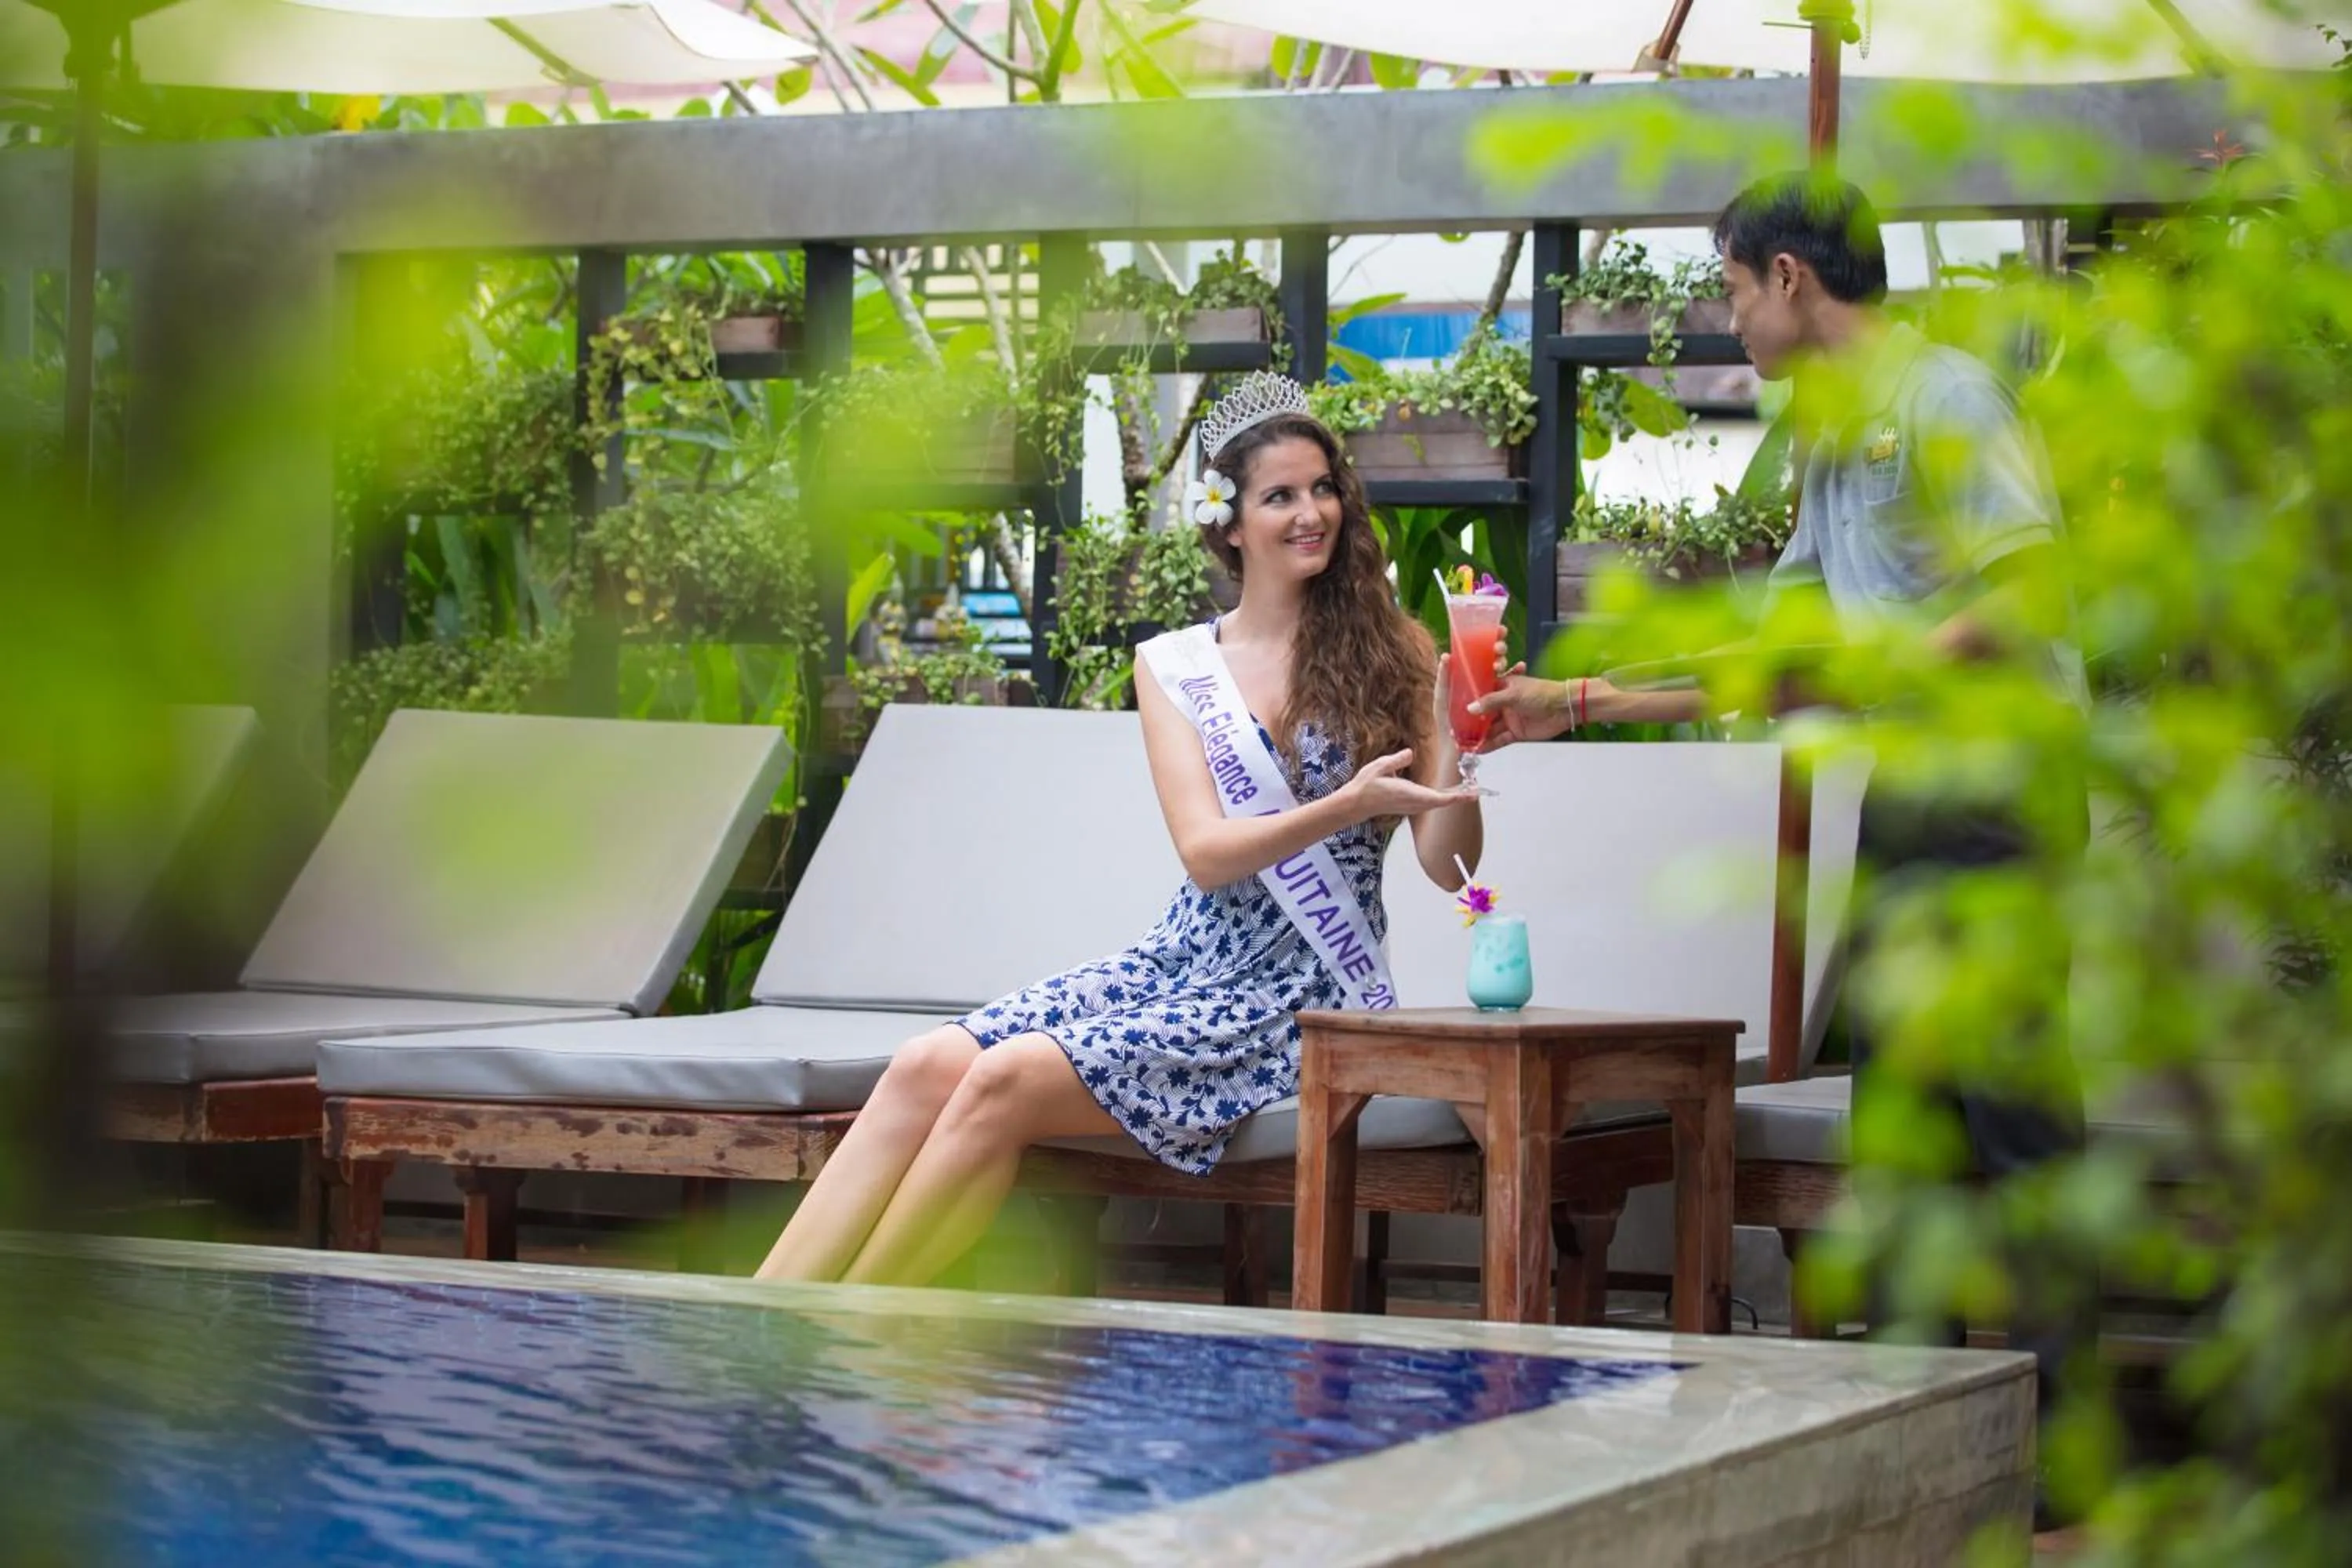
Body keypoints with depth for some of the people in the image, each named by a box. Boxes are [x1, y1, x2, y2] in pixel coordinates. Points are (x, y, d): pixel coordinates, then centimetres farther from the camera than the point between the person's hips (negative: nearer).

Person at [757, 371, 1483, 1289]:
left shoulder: (1390, 653, 2)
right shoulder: (1173, 666, 10)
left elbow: (1447, 865, -2)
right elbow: (1205, 853, -4)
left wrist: (1458, 752, -23)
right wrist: (1350, 805, -22)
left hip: (1303, 999, -4)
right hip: (1181, 964, 4)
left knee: (1010, 1077, -25)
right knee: (929, 1066, -19)